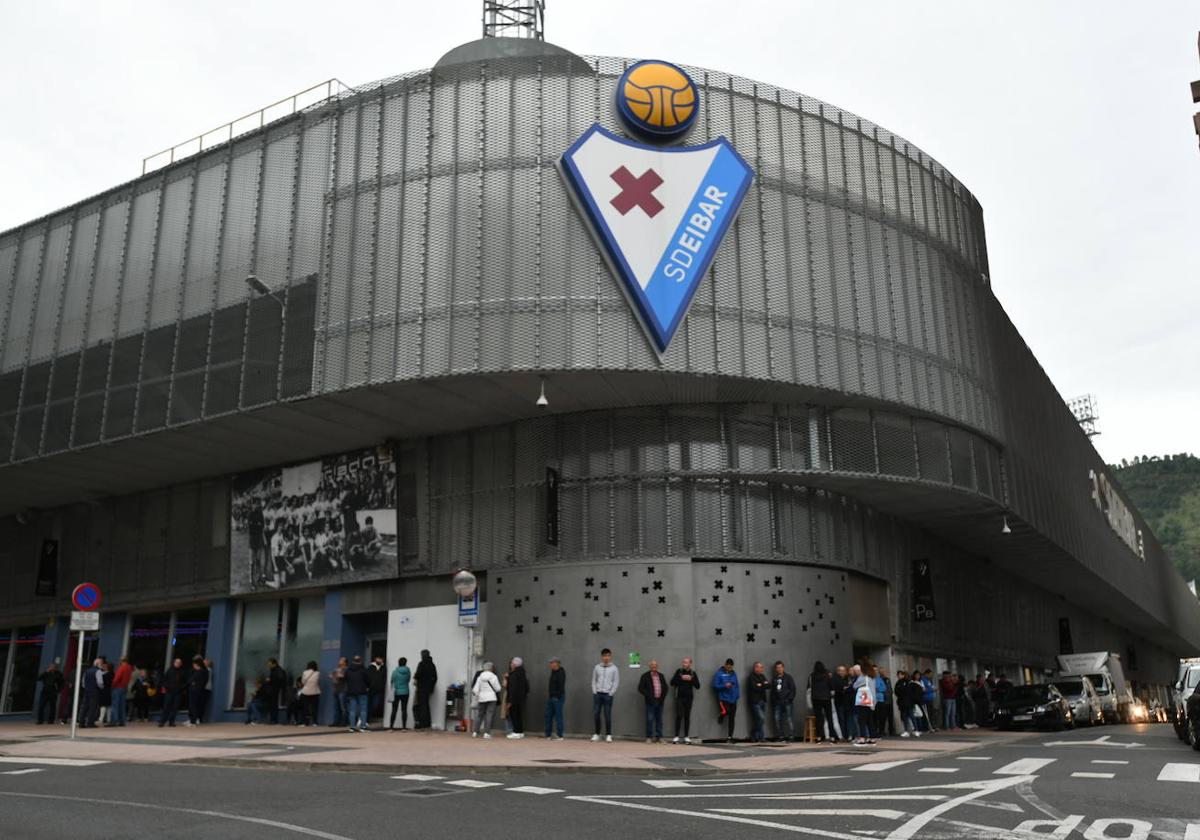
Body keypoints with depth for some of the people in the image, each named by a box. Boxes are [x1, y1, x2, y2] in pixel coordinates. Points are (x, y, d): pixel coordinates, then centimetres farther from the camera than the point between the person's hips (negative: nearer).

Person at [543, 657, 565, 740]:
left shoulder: (561, 673, -11)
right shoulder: (553, 672, 15)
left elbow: (561, 686, -17)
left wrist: (557, 696, -20)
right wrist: (549, 696, 14)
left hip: (558, 698, -9)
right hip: (551, 697, 9)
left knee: (558, 716, -5)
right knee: (548, 715, 9)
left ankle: (559, 735, -1)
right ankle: (548, 734, 15)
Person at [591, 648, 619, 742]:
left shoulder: (614, 668, 1)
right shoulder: (597, 667, 7)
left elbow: (616, 682, 0)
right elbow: (593, 680, 10)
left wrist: (611, 693, -7)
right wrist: (594, 691, -1)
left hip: (607, 694, -2)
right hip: (597, 694, 2)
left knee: (607, 715, -3)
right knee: (596, 714, 2)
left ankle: (608, 735, 4)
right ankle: (597, 734, 13)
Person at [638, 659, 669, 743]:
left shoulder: (661, 676, 14)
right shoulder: (645, 676, -1)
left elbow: (666, 687, 19)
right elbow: (640, 688, -5)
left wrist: (663, 696, 4)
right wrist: (648, 696, -11)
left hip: (660, 701, 4)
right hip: (650, 702, -4)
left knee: (659, 720, 7)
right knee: (650, 719, -5)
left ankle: (659, 737, 13)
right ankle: (649, 737, 1)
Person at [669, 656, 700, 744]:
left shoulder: (693, 673, 7)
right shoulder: (679, 671, 3)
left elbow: (697, 685, 2)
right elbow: (672, 682, -1)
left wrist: (691, 679, -12)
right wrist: (681, 678, -12)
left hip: (689, 697, 2)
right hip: (679, 697, -2)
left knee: (687, 717, 5)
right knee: (679, 716, -7)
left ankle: (686, 737, 11)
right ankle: (676, 737, -5)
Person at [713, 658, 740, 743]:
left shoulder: (734, 673, 12)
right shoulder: (719, 674, -4)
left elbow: (737, 685, 16)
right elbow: (715, 685, -7)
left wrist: (738, 695, 4)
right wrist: (725, 686, -20)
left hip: (733, 699, 5)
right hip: (723, 698, -5)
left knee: (732, 718, 5)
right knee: (726, 711, -28)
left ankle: (730, 737, 16)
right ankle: (720, 716, 10)